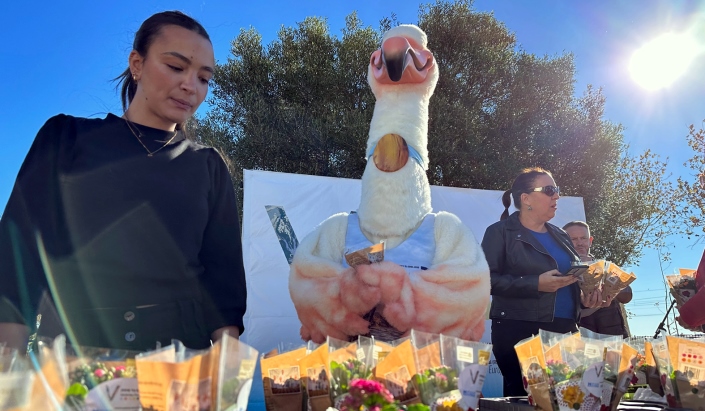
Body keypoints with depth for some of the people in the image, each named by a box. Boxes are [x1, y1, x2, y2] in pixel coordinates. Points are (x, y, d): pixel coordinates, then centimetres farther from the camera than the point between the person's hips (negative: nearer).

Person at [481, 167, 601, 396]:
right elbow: (487, 279, -13)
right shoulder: (501, 232, -2)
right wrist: (536, 284, -20)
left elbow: (576, 274, 25)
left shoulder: (560, 236, 18)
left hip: (566, 331, 6)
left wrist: (587, 292, 2)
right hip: (520, 332, -6)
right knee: (524, 396, -7)